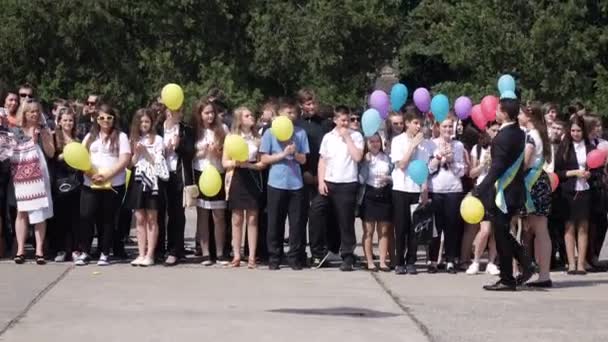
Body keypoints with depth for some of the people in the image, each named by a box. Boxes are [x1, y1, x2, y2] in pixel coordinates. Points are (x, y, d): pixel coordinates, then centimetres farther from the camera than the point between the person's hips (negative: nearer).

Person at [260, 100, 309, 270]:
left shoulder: (300, 133, 8)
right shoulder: (270, 133, 2)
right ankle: (274, 257, 9)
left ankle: (295, 257, 8)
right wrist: (283, 154, -11)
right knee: (275, 223, 2)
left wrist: (295, 153, -12)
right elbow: (264, 159, -1)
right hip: (276, 184, -2)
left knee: (297, 223, 1)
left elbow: (303, 160, 8)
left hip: (296, 184, 2)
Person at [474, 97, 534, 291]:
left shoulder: (503, 136, -19)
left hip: (502, 193, -9)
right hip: (515, 190, 9)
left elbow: (497, 167, -24)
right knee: (503, 233, 19)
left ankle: (507, 280, 5)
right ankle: (525, 264, 13)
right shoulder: (519, 133, 9)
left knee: (501, 235, 0)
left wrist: (480, 189, -24)